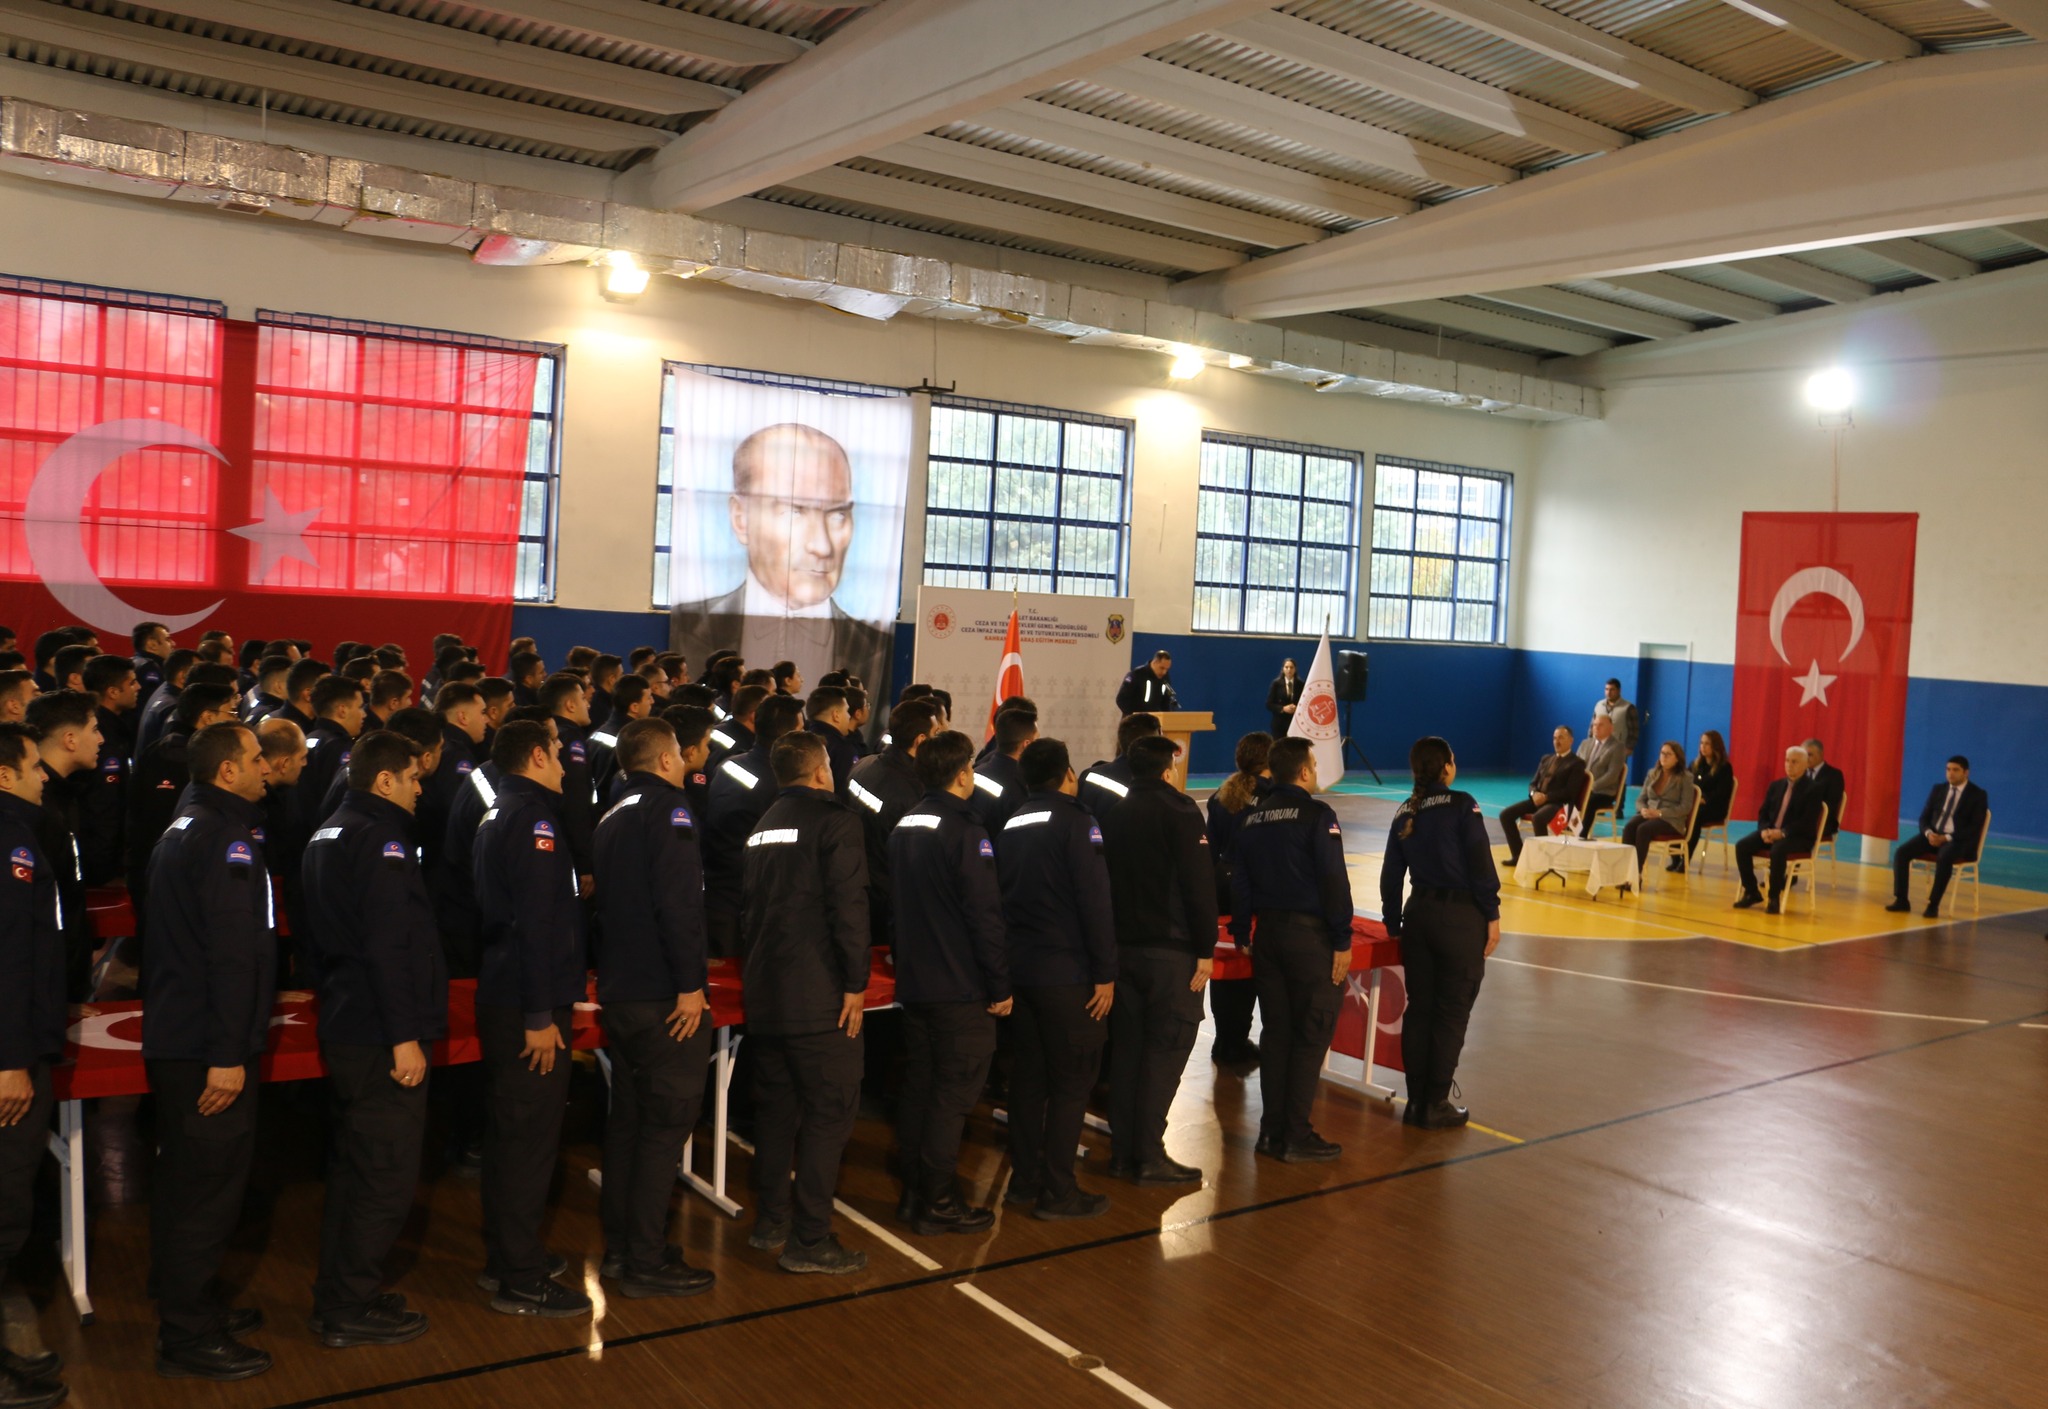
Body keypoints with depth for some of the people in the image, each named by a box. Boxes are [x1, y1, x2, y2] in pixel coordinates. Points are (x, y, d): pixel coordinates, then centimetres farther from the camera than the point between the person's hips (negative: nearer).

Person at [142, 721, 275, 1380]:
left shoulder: (184, 827, 14)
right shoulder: (226, 837, -18)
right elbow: (232, 951, -24)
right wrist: (228, 1054, -24)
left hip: (174, 1037, 10)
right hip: (209, 1046, -10)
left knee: (187, 1182, 18)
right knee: (209, 1185, -2)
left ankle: (188, 1309, 31)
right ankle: (188, 1339, 7)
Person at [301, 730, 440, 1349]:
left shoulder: (326, 835, 15)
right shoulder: (381, 838, -17)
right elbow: (388, 946, -24)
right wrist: (405, 1036, -22)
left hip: (344, 1030, 11)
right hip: (382, 1039, -10)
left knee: (353, 1169, 19)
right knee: (386, 1179, -1)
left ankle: (338, 1297, 29)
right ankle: (350, 1311, 8)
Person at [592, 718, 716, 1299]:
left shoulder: (614, 815, 15)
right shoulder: (669, 808, -13)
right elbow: (677, 899, -23)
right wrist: (691, 984, -21)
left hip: (618, 990, 9)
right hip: (662, 993, -9)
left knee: (628, 1116, 16)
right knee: (665, 1124, -2)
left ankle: (619, 1245, 25)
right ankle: (646, 1263, 3)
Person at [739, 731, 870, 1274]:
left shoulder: (762, 827, 16)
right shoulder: (836, 820, -9)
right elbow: (849, 905, -17)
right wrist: (856, 983, -14)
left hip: (764, 992, 8)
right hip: (817, 996, -8)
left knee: (776, 1106, 16)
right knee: (828, 1112, -2)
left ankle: (771, 1221, 24)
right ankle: (809, 1240, -1)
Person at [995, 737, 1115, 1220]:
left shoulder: (1011, 826, 12)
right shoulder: (1075, 822, -10)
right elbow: (1095, 902, -16)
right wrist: (1106, 973, -12)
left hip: (1019, 970, 7)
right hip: (1067, 974, -7)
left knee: (1027, 1079, 14)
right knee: (1071, 1083, 0)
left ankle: (1023, 1180, 20)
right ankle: (1057, 1191, 2)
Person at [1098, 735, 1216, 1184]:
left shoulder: (1109, 811, 8)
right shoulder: (1179, 810, -9)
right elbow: (1199, 884, -14)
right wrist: (1206, 949, -9)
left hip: (1121, 945, 6)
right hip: (1169, 949, -6)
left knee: (1125, 1046, 12)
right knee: (1165, 1049, -1)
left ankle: (1122, 1149, 17)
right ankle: (1149, 1156, -2)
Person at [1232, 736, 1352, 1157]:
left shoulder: (1252, 818, 9)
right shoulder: (1317, 814, -10)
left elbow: (1239, 881, 10)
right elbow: (1334, 881, -15)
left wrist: (1241, 934, 17)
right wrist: (1342, 941, -10)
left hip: (1267, 933, 6)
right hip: (1309, 933, -6)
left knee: (1275, 1032, 12)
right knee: (1311, 1036, 1)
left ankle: (1272, 1132, 17)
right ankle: (1298, 1136, 3)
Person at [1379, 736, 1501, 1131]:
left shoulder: (1405, 813, 7)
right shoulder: (1462, 805, -9)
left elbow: (1391, 875, 10)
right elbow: (1480, 865, -14)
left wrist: (1394, 925, 18)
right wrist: (1492, 915, -6)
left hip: (1419, 913, 6)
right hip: (1460, 916, -5)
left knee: (1418, 1008, 12)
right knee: (1452, 1012, 3)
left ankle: (1416, 1101, 17)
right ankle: (1435, 1106, 6)